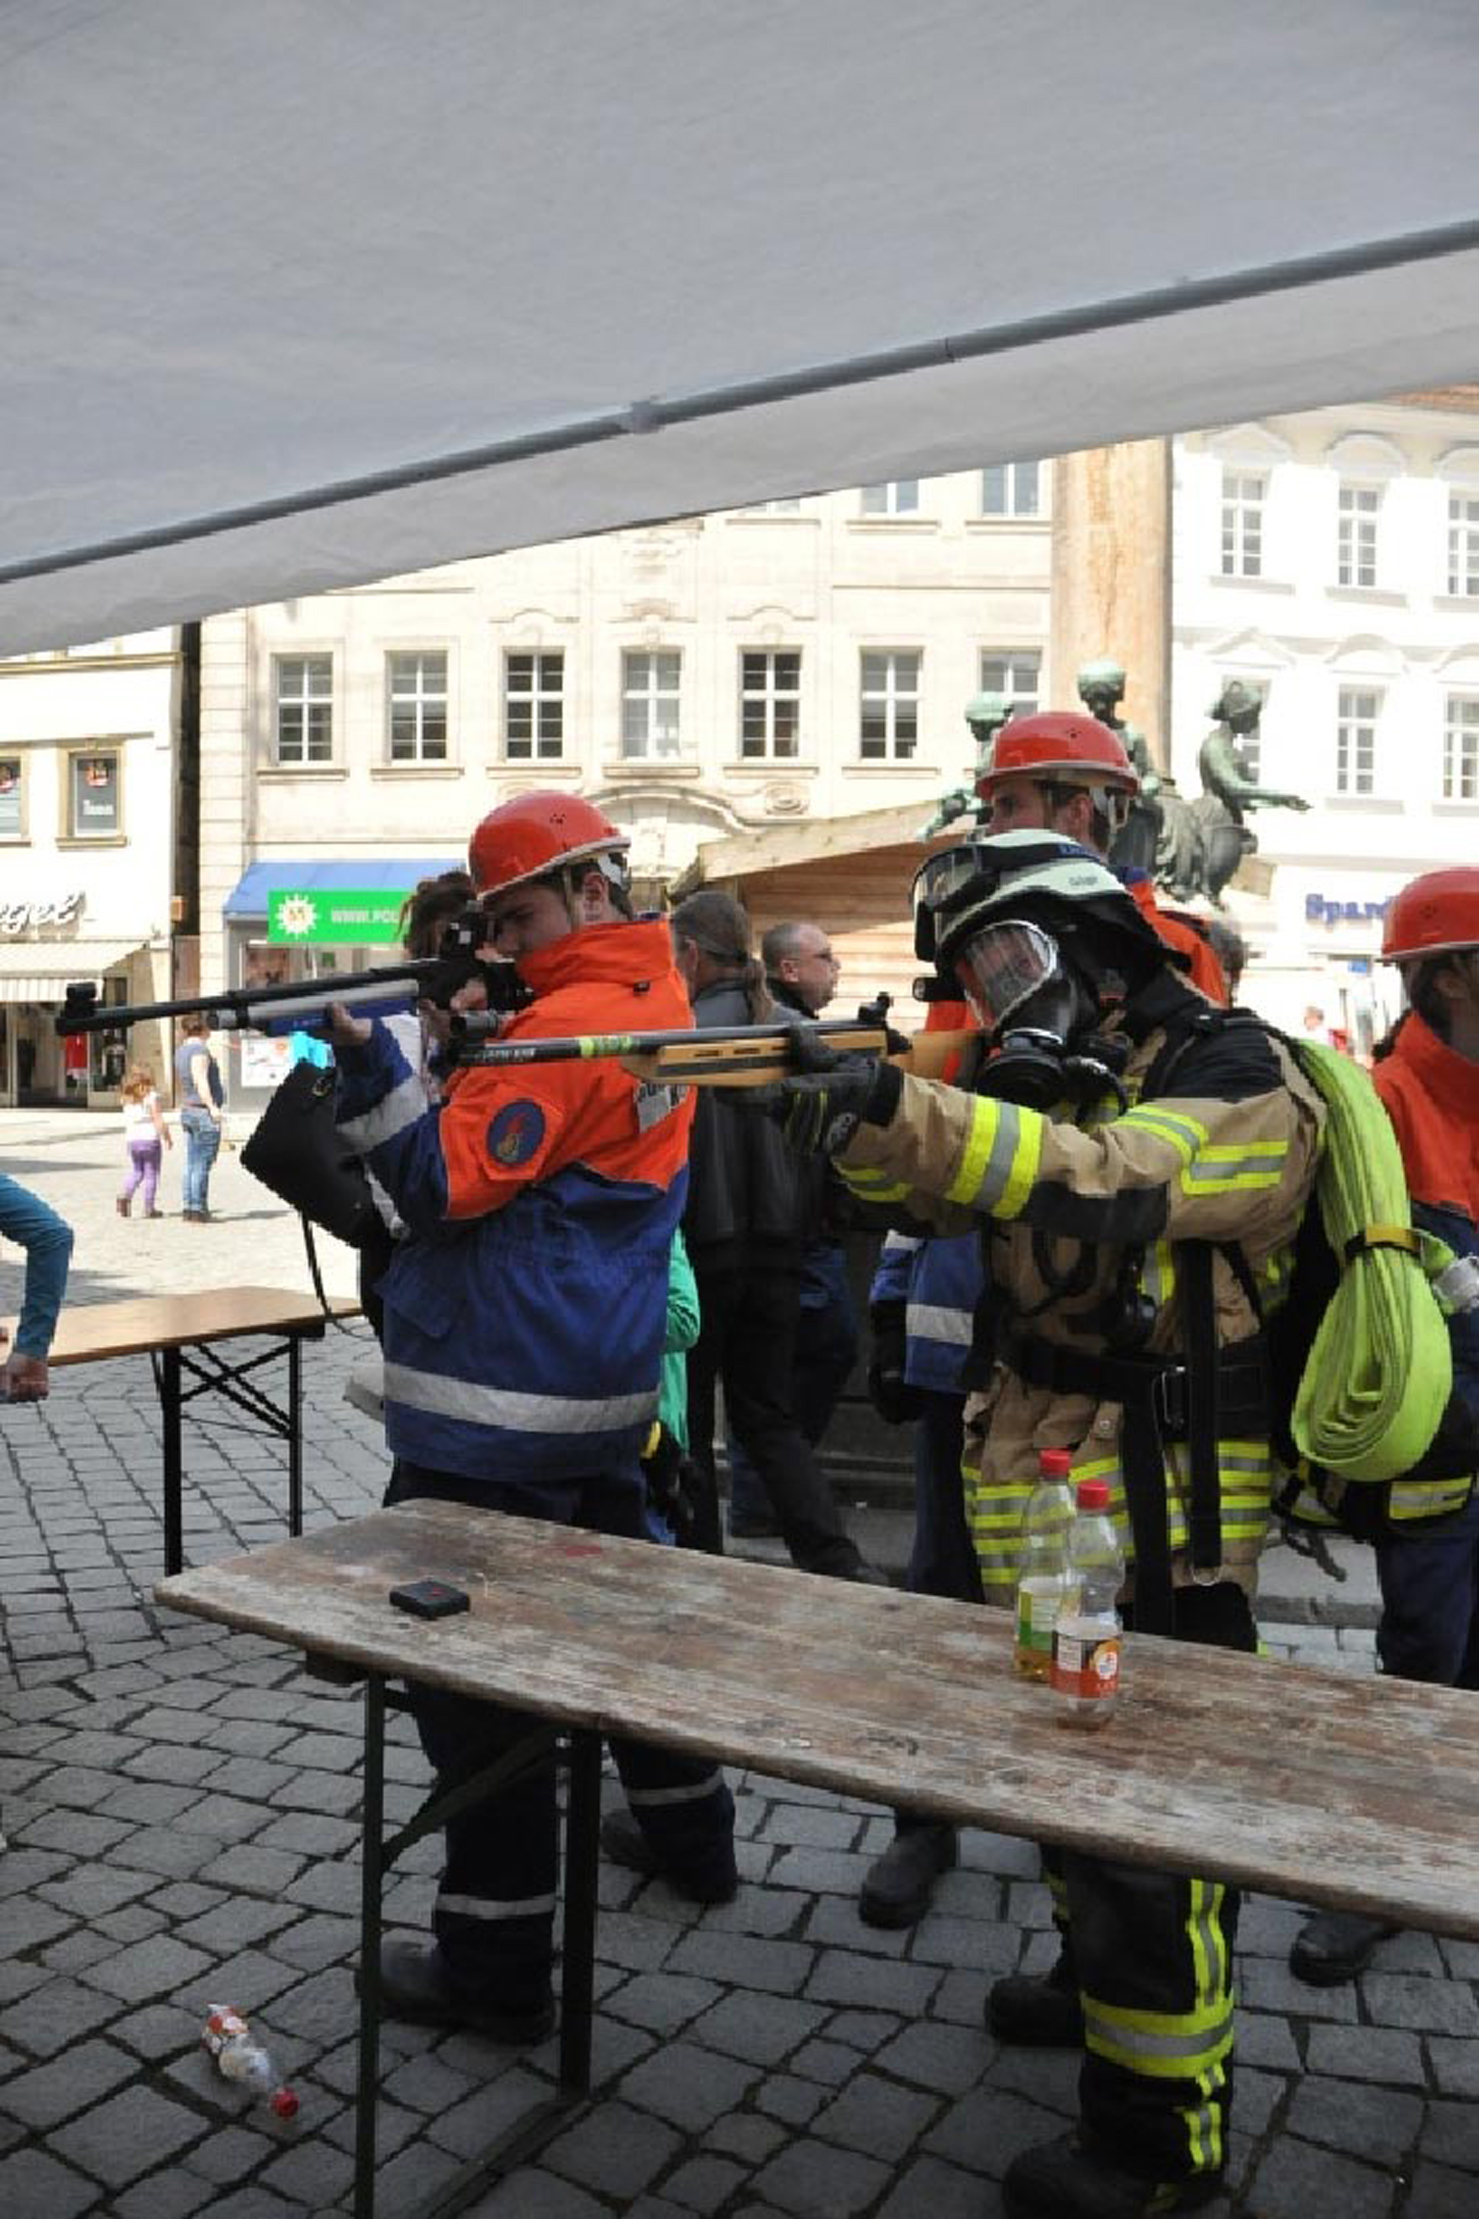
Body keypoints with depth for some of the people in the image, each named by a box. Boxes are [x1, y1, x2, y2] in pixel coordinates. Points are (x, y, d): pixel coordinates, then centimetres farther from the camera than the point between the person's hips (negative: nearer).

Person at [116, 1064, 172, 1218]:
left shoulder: (128, 1098, 6)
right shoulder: (151, 1097, -11)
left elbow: (127, 1122, 14)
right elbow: (158, 1121, -12)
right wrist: (168, 1138, -2)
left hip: (131, 1140, 5)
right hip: (150, 1140, -5)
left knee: (136, 1172, 17)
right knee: (151, 1174, 4)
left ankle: (125, 1194, -7)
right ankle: (148, 1208, 6)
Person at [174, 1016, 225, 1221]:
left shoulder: (180, 1050, 15)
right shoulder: (199, 1050, -13)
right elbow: (200, 1080, -24)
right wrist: (212, 1106, -28)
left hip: (187, 1111, 10)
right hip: (203, 1113, -10)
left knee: (192, 1164, 12)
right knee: (202, 1164, -6)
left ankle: (189, 1208, 14)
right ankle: (197, 1209, -5)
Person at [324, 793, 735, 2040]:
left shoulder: (572, 1020, -17)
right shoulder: (661, 1002, 11)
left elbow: (446, 1186, -17)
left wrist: (367, 1055, -22)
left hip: (493, 1416, -10)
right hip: (604, 1392, 10)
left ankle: (494, 1969, 10)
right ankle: (689, 1833, 41)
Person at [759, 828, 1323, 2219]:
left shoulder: (1242, 1085, -13)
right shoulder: (1046, 1082, 12)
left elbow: (1104, 1180, -31)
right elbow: (931, 1193, 0)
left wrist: (906, 1106, -42)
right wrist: (862, 1117, -21)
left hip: (1157, 1512, -8)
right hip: (1034, 1484, 8)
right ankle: (1100, 1978, 44)